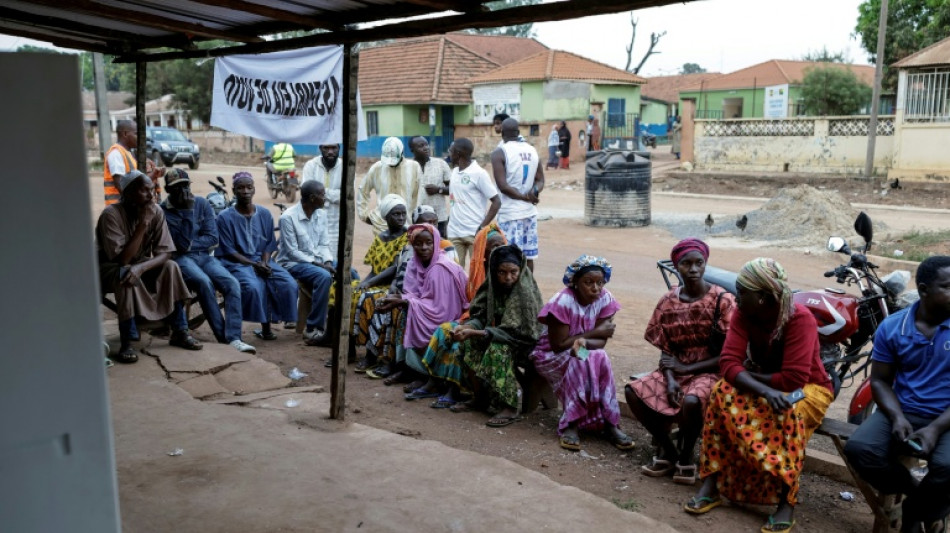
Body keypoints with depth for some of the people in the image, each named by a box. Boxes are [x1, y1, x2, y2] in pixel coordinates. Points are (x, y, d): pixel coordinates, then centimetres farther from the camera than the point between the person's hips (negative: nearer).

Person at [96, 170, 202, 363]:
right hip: (108, 268, -4)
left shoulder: (156, 211, -14)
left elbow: (165, 253, -17)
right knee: (126, 275, -36)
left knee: (170, 267, -21)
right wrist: (143, 225, -34)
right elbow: (122, 259, -31)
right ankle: (126, 343, -29)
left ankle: (180, 332, -15)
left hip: (139, 263, 4)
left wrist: (141, 268, -36)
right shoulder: (111, 215, -27)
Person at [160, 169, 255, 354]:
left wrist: (191, 244, -9)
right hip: (181, 259, -3)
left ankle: (233, 339, -31)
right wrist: (187, 212, -15)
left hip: (205, 256, 4)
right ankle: (223, 337, -27)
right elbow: (181, 244, -11)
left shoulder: (202, 204, 8)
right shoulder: (164, 211, -2)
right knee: (204, 282, -34)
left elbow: (212, 238, 3)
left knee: (232, 284, -23)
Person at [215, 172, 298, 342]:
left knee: (289, 284, -20)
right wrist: (254, 265, -16)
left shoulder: (265, 214, 8)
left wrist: (265, 263, -11)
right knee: (253, 287, -36)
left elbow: (269, 245, 10)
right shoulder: (225, 217, -4)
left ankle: (266, 326, -7)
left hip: (262, 261, 4)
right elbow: (229, 251, -7)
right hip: (237, 263, -4)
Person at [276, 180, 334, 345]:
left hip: (316, 261, 7)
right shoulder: (288, 217, -17)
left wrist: (327, 262, -13)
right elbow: (292, 252, -18)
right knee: (324, 276, -34)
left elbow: (324, 244, 7)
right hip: (292, 262, -7)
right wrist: (318, 264, -22)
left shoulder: (321, 215, 4)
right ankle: (313, 329, -26)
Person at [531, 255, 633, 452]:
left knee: (599, 360, -30)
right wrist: (594, 332, -17)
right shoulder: (563, 301, -24)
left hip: (584, 356, 4)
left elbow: (601, 341, -11)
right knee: (583, 364, -34)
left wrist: (583, 342, -33)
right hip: (552, 356, -4)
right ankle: (571, 424, -25)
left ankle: (609, 423, -23)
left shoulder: (605, 299, -10)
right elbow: (559, 345, -21)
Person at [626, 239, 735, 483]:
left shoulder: (723, 300, -10)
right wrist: (670, 378, -16)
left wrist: (688, 368, -15)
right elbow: (666, 349, 4)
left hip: (709, 370, -4)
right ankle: (667, 449, 1)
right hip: (677, 369, 5)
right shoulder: (668, 301, 2)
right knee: (633, 391, -18)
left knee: (691, 400, -36)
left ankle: (686, 456, -6)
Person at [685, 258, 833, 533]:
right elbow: (728, 362, -22)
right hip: (763, 383, 4)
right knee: (722, 392, -26)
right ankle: (711, 485, -24)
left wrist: (752, 376, -18)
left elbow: (793, 379, -32)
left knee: (788, 411, -39)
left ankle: (787, 501, -29)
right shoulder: (743, 314, -12)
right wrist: (765, 390, -38)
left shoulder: (800, 319, -27)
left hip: (808, 388, -4)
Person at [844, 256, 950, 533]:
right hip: (904, 412, 2)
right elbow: (880, 381, 5)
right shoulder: (891, 326, 1)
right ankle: (918, 495, 5)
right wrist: (897, 418, -14)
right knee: (858, 449, -25)